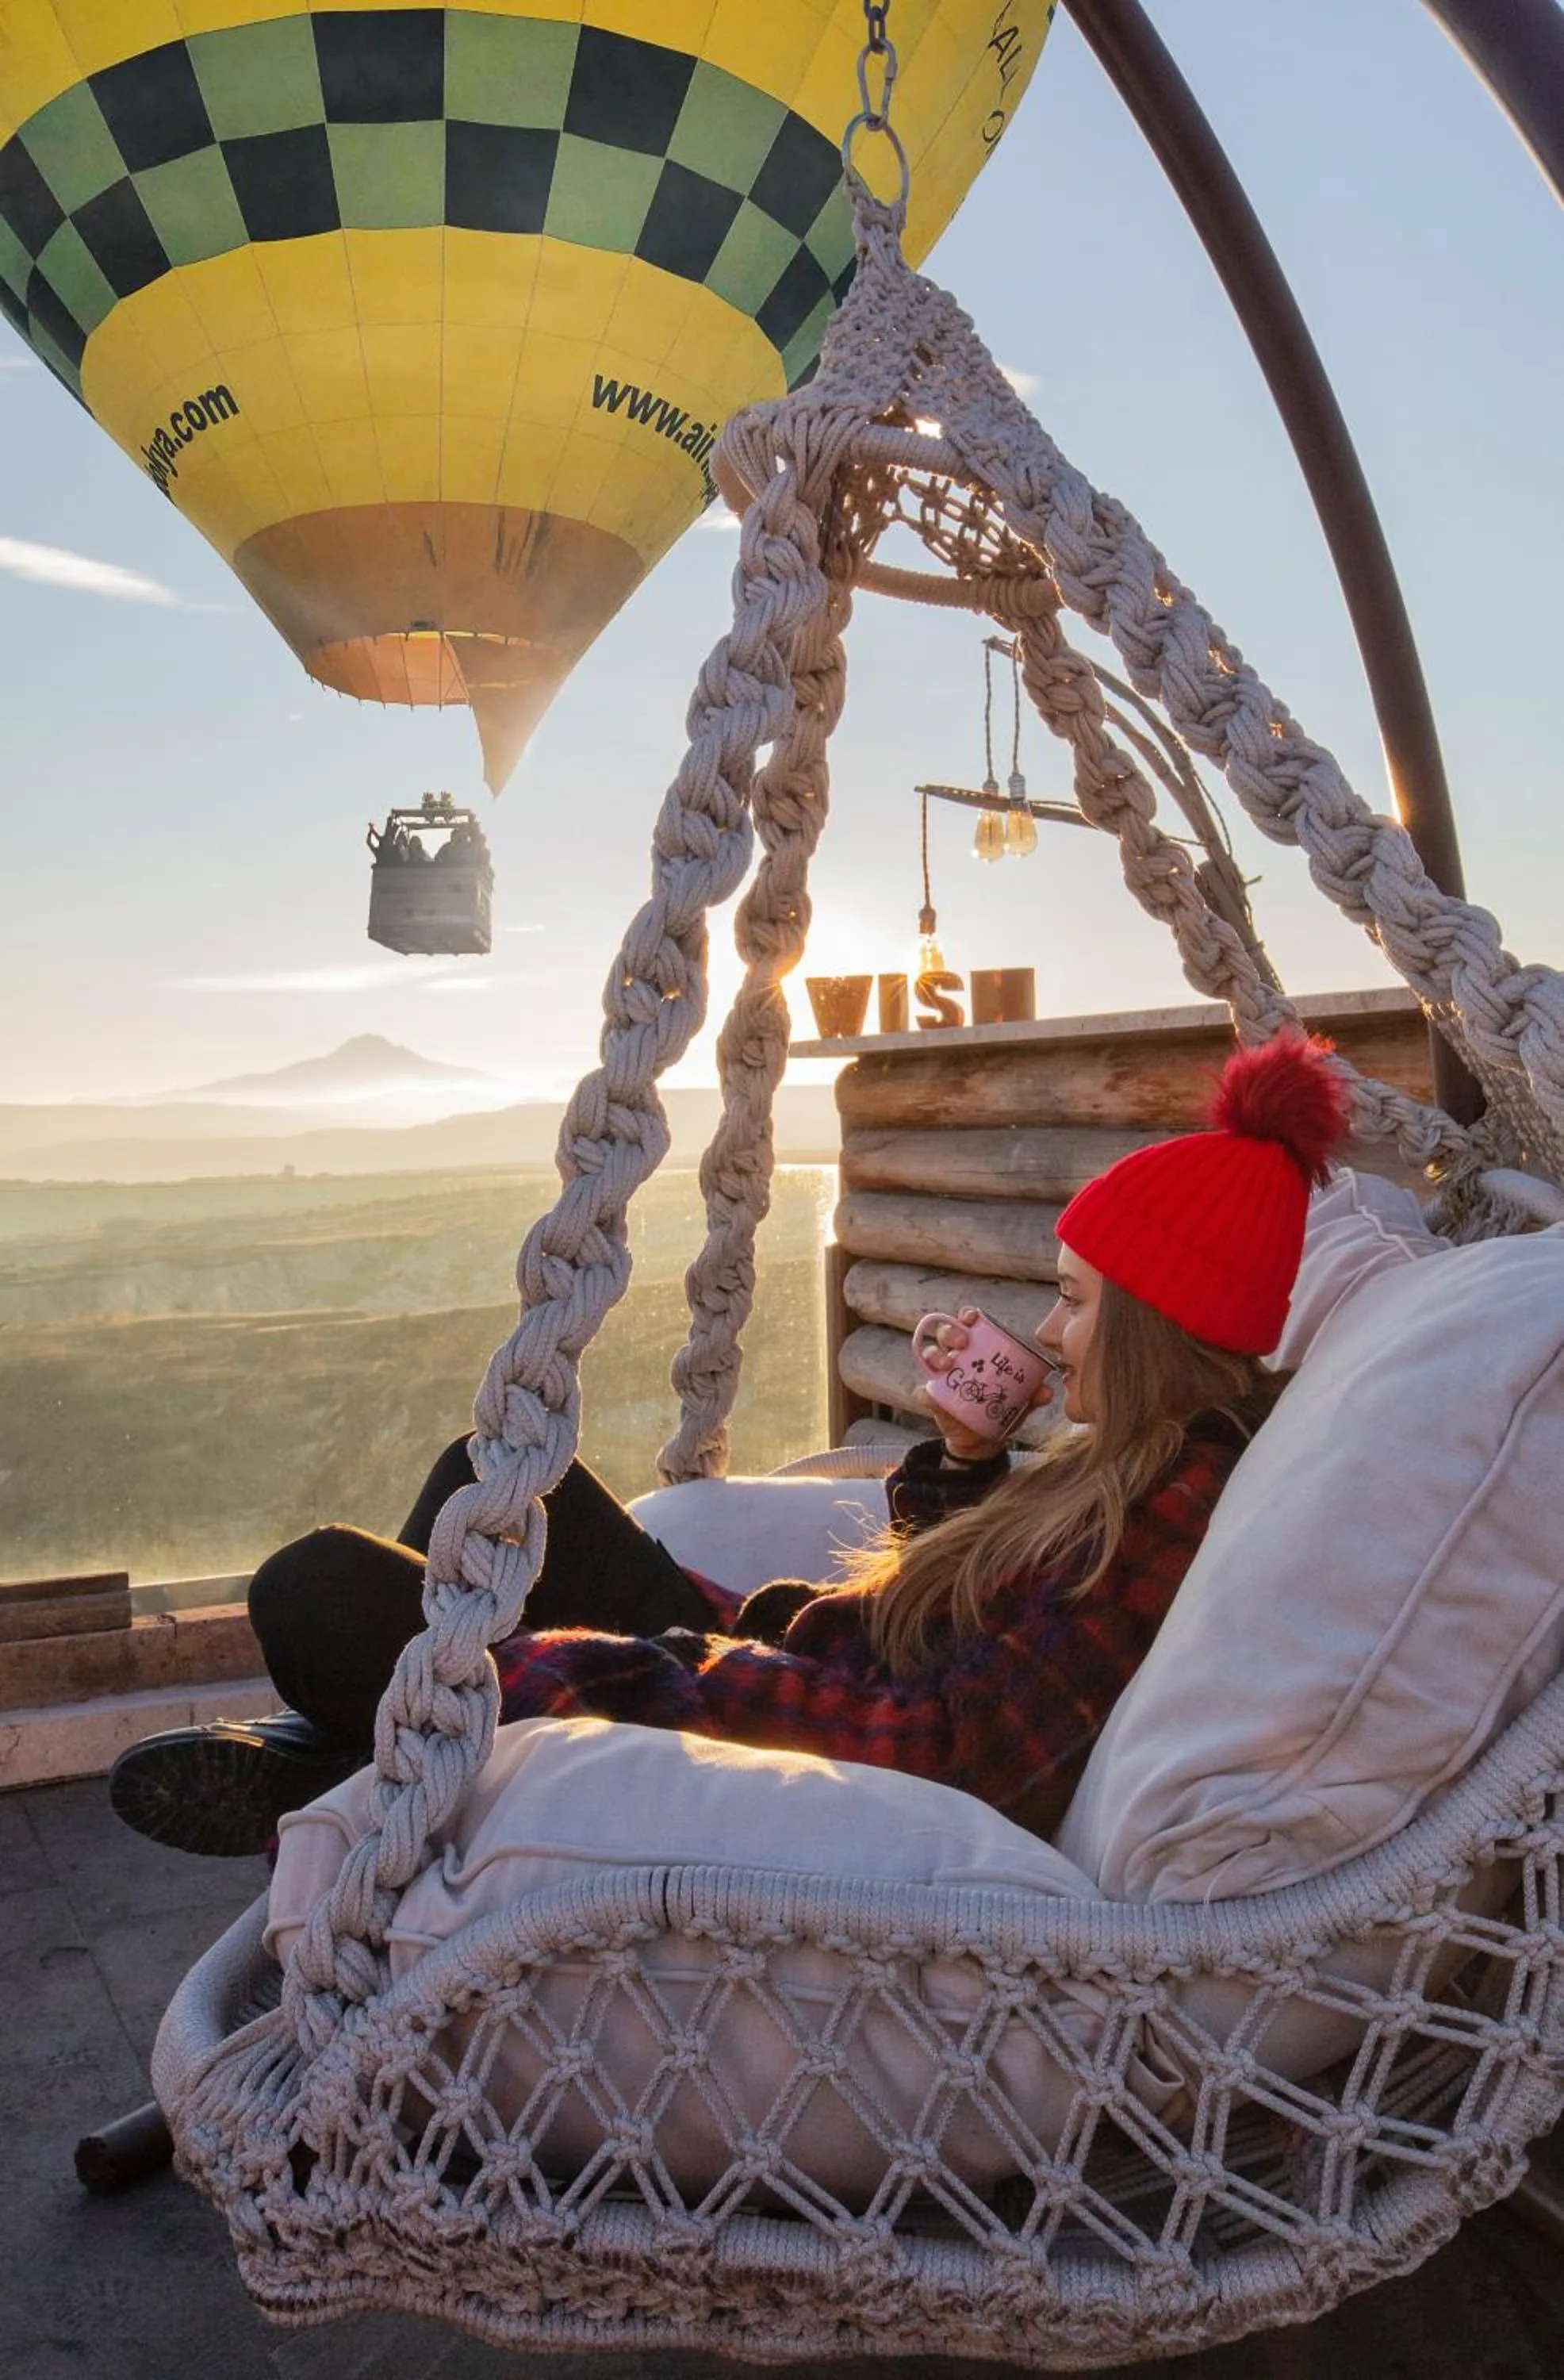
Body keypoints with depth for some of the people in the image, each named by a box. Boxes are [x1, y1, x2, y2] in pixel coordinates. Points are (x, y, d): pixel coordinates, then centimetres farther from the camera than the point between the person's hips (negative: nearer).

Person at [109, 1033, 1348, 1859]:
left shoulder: (1179, 1510, -22)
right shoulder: (1143, 1464, 8)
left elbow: (953, 1748, -28)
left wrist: (689, 1672, -23)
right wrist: (964, 1449, 0)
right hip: (786, 1686, 10)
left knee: (321, 1589, -13)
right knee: (503, 1478, 17)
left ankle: (335, 1780, 18)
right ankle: (333, 1742, 24)